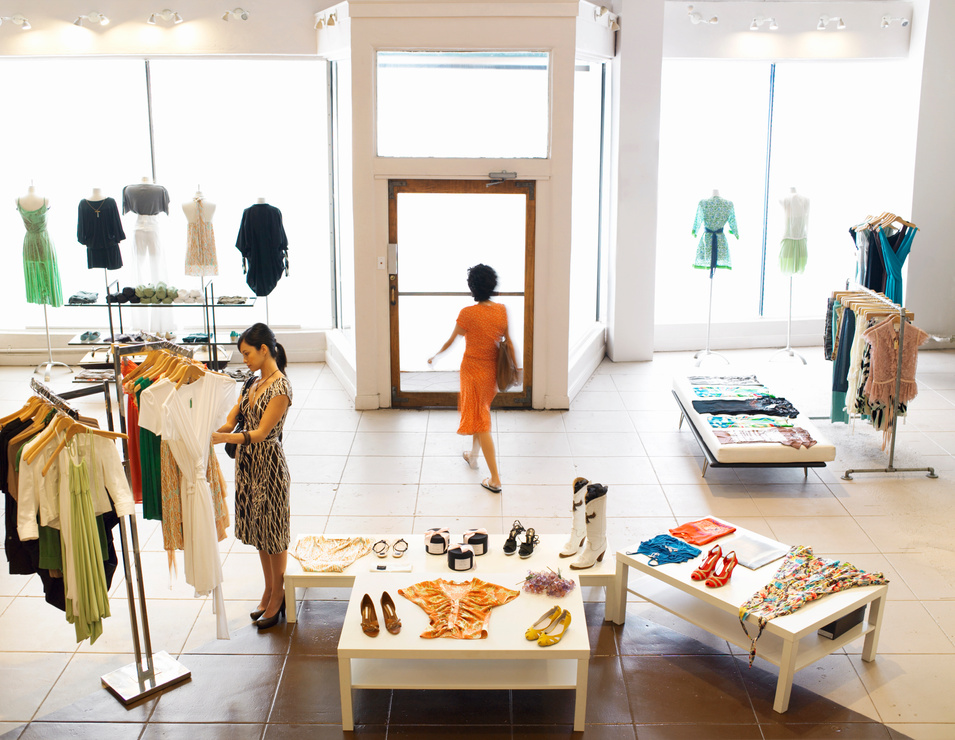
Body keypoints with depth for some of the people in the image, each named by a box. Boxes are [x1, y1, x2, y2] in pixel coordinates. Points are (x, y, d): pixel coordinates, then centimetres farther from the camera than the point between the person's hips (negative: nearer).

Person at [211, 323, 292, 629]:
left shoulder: (280, 386, -18)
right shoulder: (254, 382, 8)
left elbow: (261, 433, -22)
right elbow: (231, 421, 5)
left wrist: (221, 437, -31)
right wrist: (207, 433, -14)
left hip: (268, 465, -8)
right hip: (248, 463, 8)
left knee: (273, 533, 4)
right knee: (258, 529, 17)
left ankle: (278, 598, 18)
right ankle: (269, 591, 30)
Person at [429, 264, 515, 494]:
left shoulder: (468, 313, -20)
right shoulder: (501, 310, -6)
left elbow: (451, 341, -8)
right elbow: (508, 341, 1)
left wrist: (434, 356, 8)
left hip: (473, 371, -6)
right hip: (492, 371, 6)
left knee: (481, 423, 0)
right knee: (481, 412, 28)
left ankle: (495, 479, -2)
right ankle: (473, 455, 48)